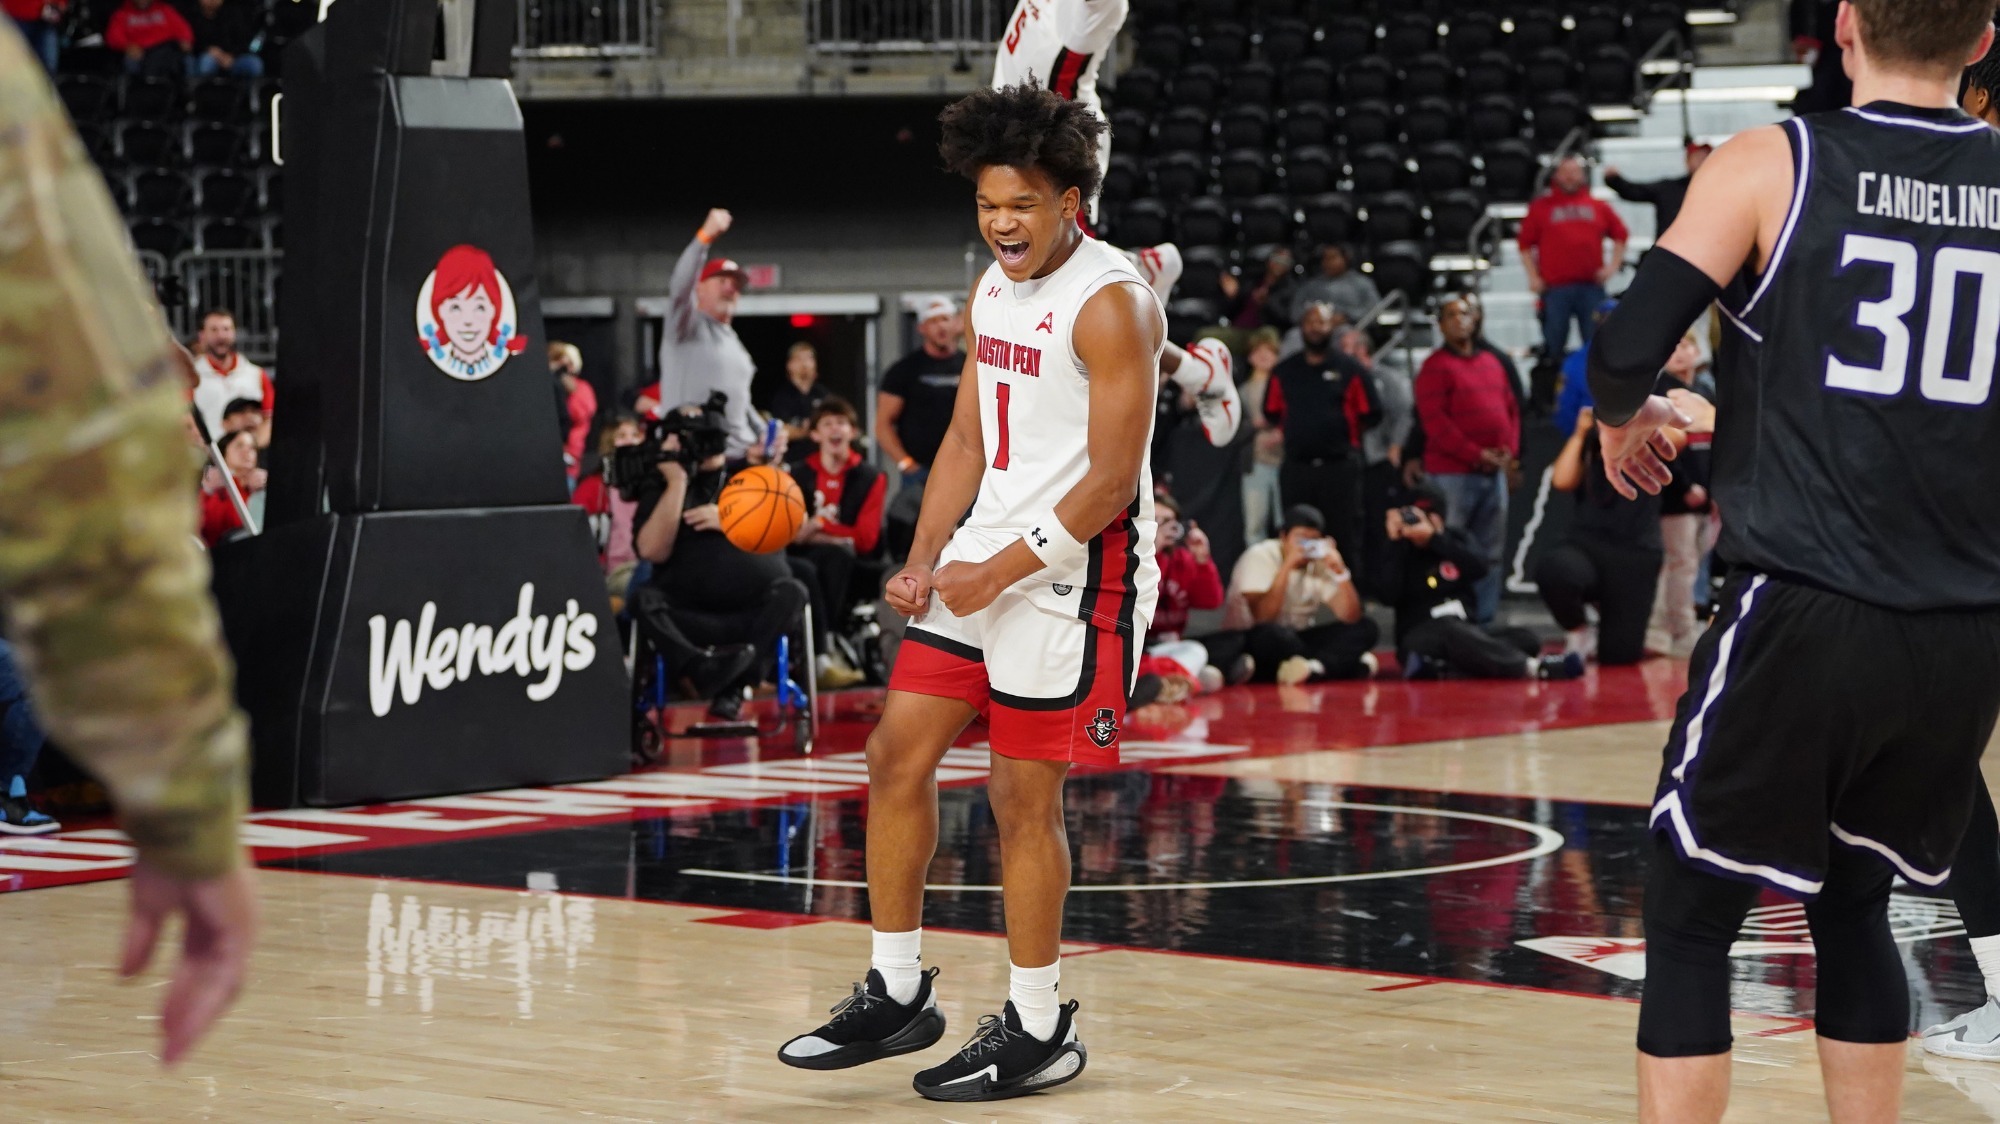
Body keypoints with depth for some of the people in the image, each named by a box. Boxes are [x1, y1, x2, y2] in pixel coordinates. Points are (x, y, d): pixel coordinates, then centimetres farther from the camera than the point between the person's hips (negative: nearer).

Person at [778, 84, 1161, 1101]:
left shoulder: (1111, 304, -16)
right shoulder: (993, 290, 11)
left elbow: (1112, 482, -19)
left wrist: (997, 574, -18)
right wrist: (924, 562, 5)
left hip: (1072, 571, -8)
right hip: (984, 558, 8)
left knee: (1023, 793, -4)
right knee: (896, 754, 7)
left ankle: (1039, 1032, 9)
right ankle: (897, 995, 18)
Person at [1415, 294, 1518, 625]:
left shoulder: (1492, 362, 16)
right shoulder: (1436, 367, -5)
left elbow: (1511, 408, 18)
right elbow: (1435, 423, -12)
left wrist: (1510, 451, 1)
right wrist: (1477, 455, -14)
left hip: (1494, 472, 7)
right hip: (1452, 473, -7)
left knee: (1490, 554, 8)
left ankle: (1484, 620, 12)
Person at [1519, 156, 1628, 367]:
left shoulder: (1598, 207, 11)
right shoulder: (1541, 207, 7)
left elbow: (1620, 235, 18)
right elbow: (1525, 244, 7)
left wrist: (1614, 265, 6)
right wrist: (1533, 276, -1)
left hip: (1591, 285, 1)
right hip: (1555, 287, -1)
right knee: (1554, 344, 0)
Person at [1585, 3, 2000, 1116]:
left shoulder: (1772, 165, -4)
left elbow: (1626, 355, -9)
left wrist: (1626, 419, 13)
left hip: (1806, 615, -4)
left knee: (1689, 925, 7)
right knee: (1853, 906, 23)